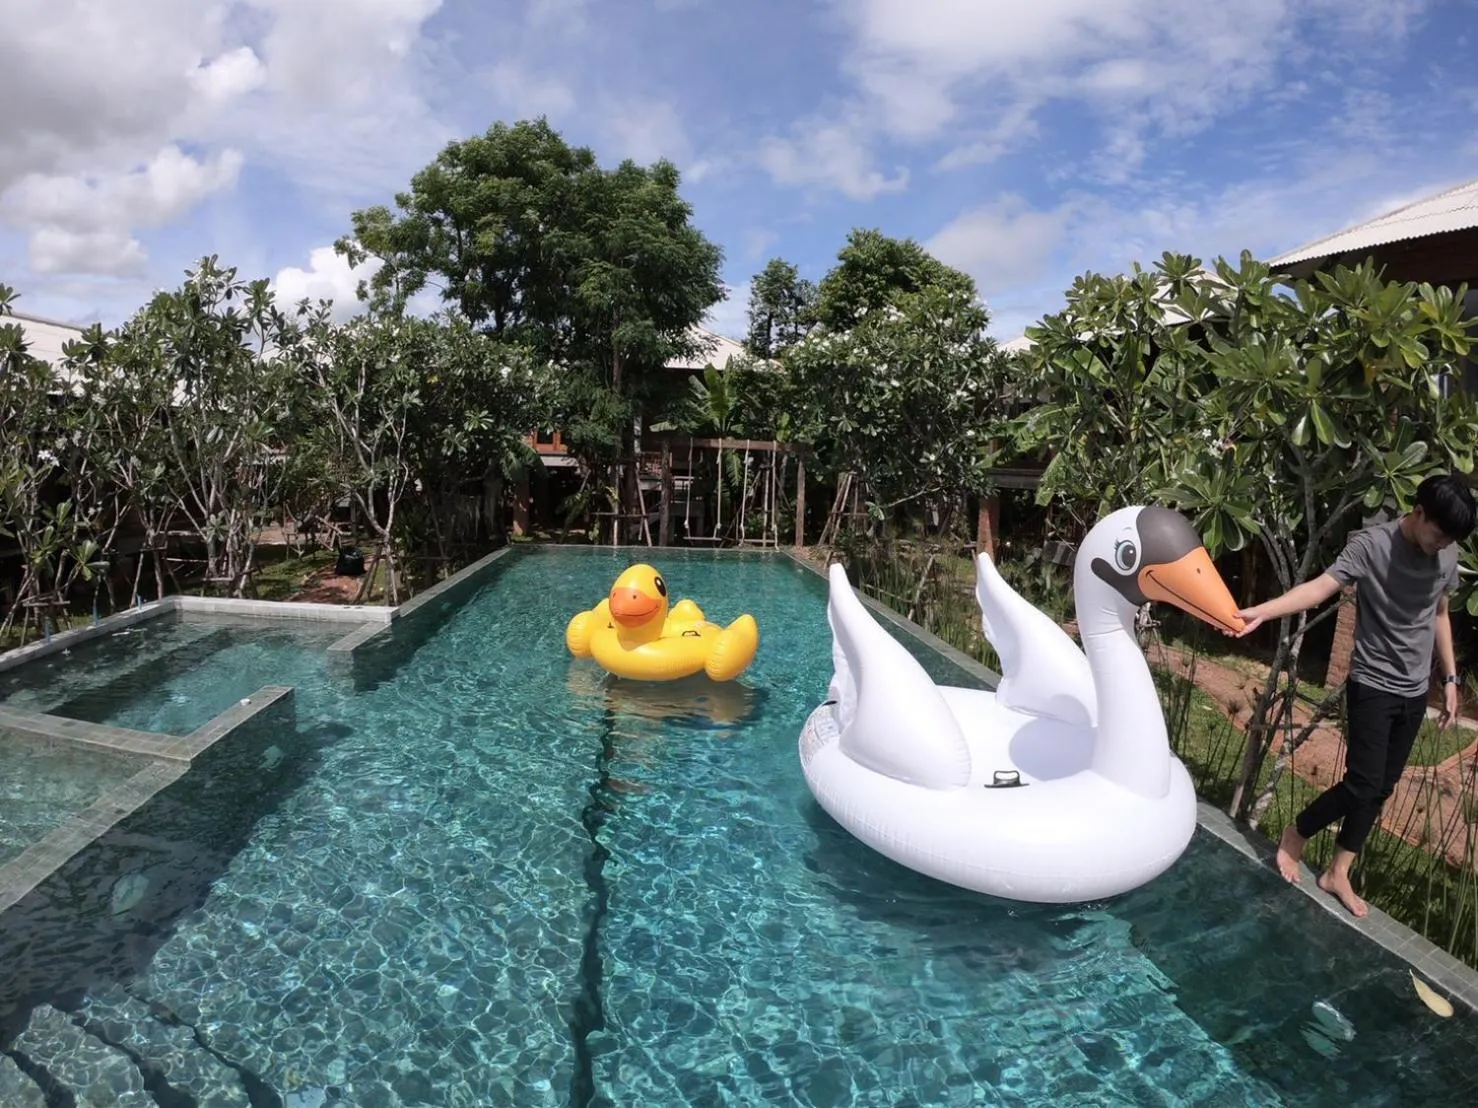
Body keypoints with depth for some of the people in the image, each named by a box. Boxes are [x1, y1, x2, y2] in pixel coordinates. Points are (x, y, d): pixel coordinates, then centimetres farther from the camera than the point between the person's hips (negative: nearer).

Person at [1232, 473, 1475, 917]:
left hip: (1414, 693, 6)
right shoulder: (1371, 544, -16)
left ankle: (1338, 873, 20)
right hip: (1372, 686, -6)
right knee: (1362, 784, -9)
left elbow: (1440, 615, 14)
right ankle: (1294, 834, 16)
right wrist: (1262, 611, -44)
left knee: (1381, 789, 9)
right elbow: (1320, 587, -27)